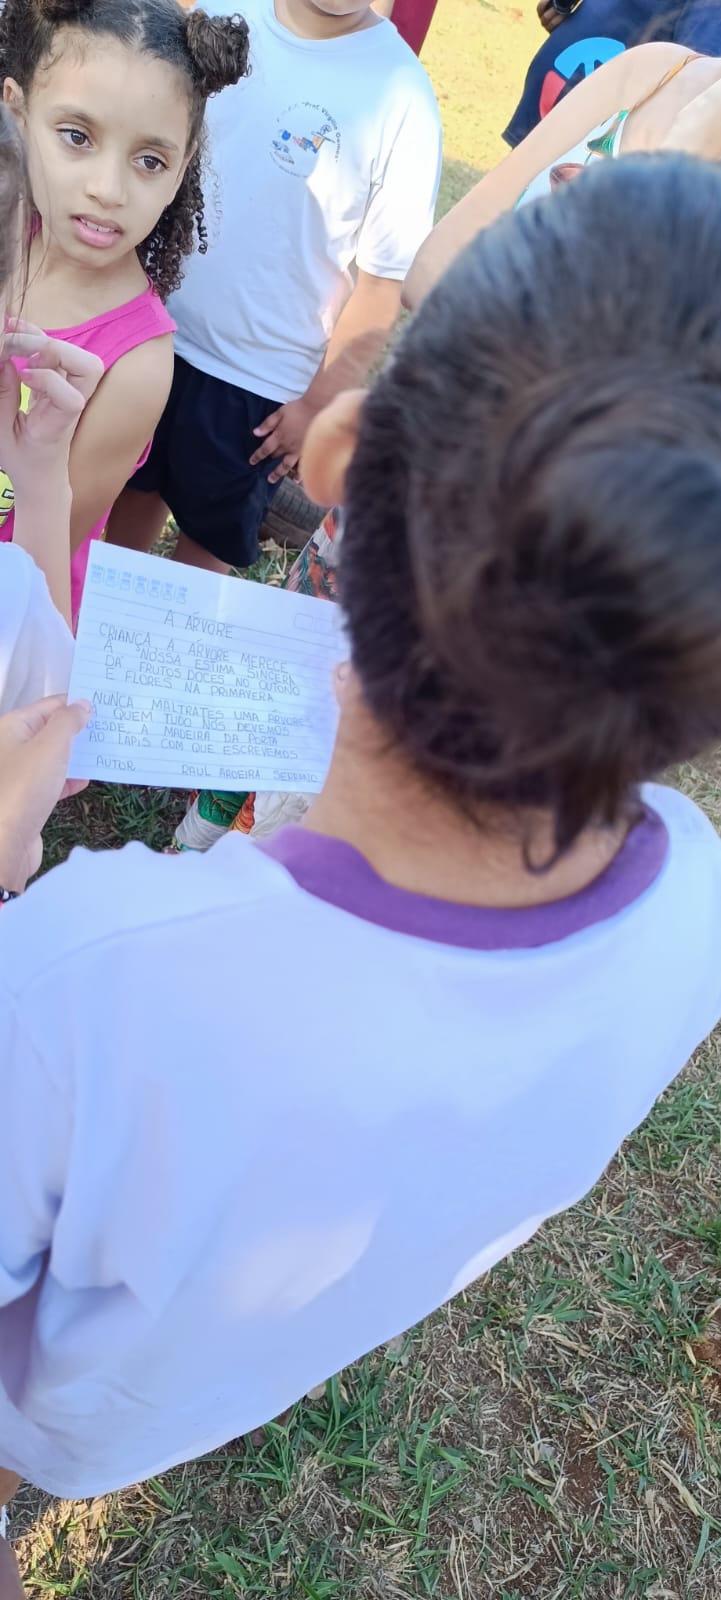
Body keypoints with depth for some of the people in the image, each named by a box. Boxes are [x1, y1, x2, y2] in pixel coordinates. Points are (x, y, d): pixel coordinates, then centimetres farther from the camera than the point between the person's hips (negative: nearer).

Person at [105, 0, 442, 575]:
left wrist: (318, 404, -12)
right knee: (135, 487, 22)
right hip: (154, 324, 4)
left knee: (210, 538, 14)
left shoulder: (401, 96, -18)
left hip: (260, 381, -4)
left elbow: (386, 279, -14)